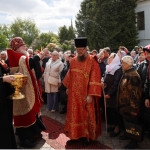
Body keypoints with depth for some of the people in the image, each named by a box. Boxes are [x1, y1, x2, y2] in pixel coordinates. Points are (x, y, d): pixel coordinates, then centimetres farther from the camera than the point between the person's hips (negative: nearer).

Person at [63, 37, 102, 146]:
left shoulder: (92, 61, -11)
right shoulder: (73, 61, 6)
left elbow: (95, 79, -14)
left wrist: (90, 95, -19)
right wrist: (68, 87, 19)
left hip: (86, 95, -5)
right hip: (74, 94, 5)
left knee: (86, 115, 6)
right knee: (75, 114, 12)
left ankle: (86, 136, 22)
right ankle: (75, 135, 26)